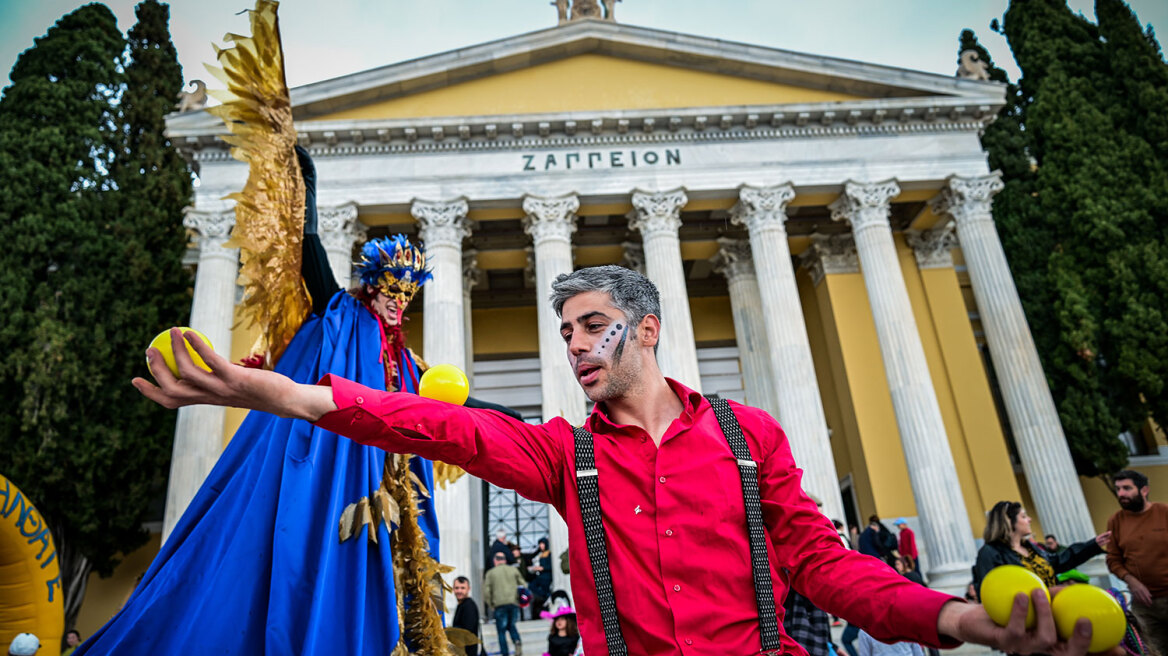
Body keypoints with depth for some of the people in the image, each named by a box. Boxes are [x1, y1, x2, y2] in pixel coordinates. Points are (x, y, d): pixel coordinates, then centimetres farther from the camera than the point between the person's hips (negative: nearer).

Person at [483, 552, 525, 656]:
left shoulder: (490, 572, 7)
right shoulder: (514, 570, 12)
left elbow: (486, 591, 0)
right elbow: (524, 585, 9)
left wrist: (490, 605, 10)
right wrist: (520, 599, 18)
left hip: (499, 605, -2)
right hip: (514, 603, 2)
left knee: (501, 630, 8)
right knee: (511, 625, 20)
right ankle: (517, 642, -6)